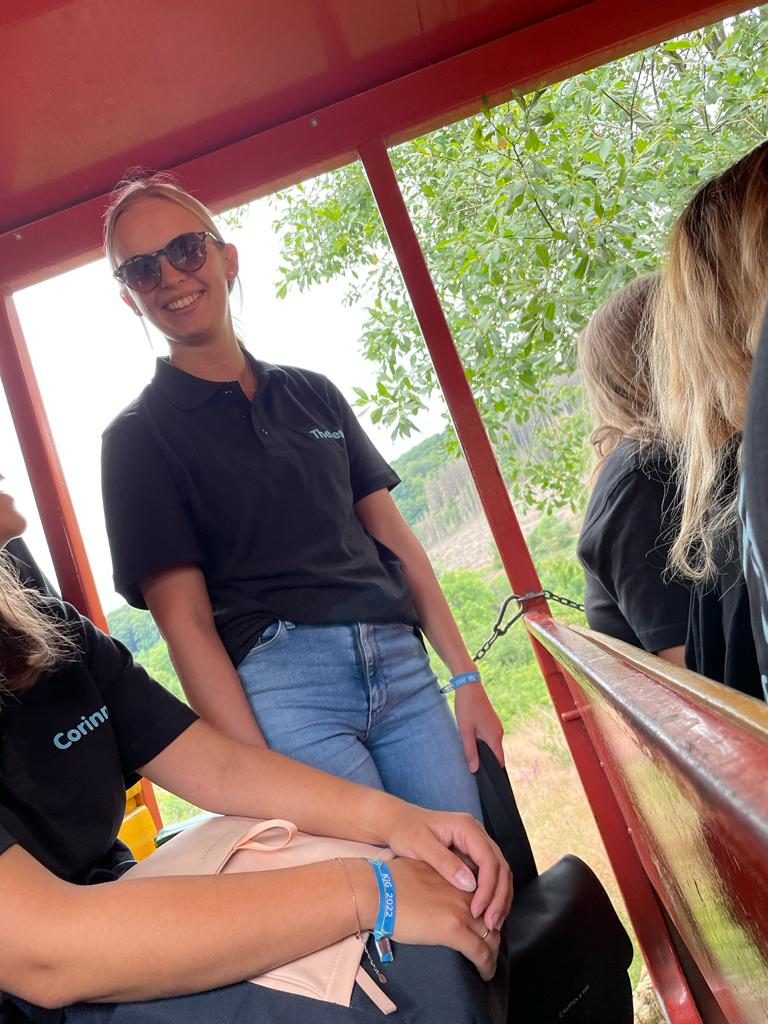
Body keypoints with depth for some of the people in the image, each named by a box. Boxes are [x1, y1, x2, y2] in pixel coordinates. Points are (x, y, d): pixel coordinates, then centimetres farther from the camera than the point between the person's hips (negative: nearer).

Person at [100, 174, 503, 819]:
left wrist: (467, 676, 8)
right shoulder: (139, 435, 2)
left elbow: (395, 537, 13)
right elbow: (186, 621, -5)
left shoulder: (314, 394, 15)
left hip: (401, 662, 4)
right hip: (280, 684, -4)